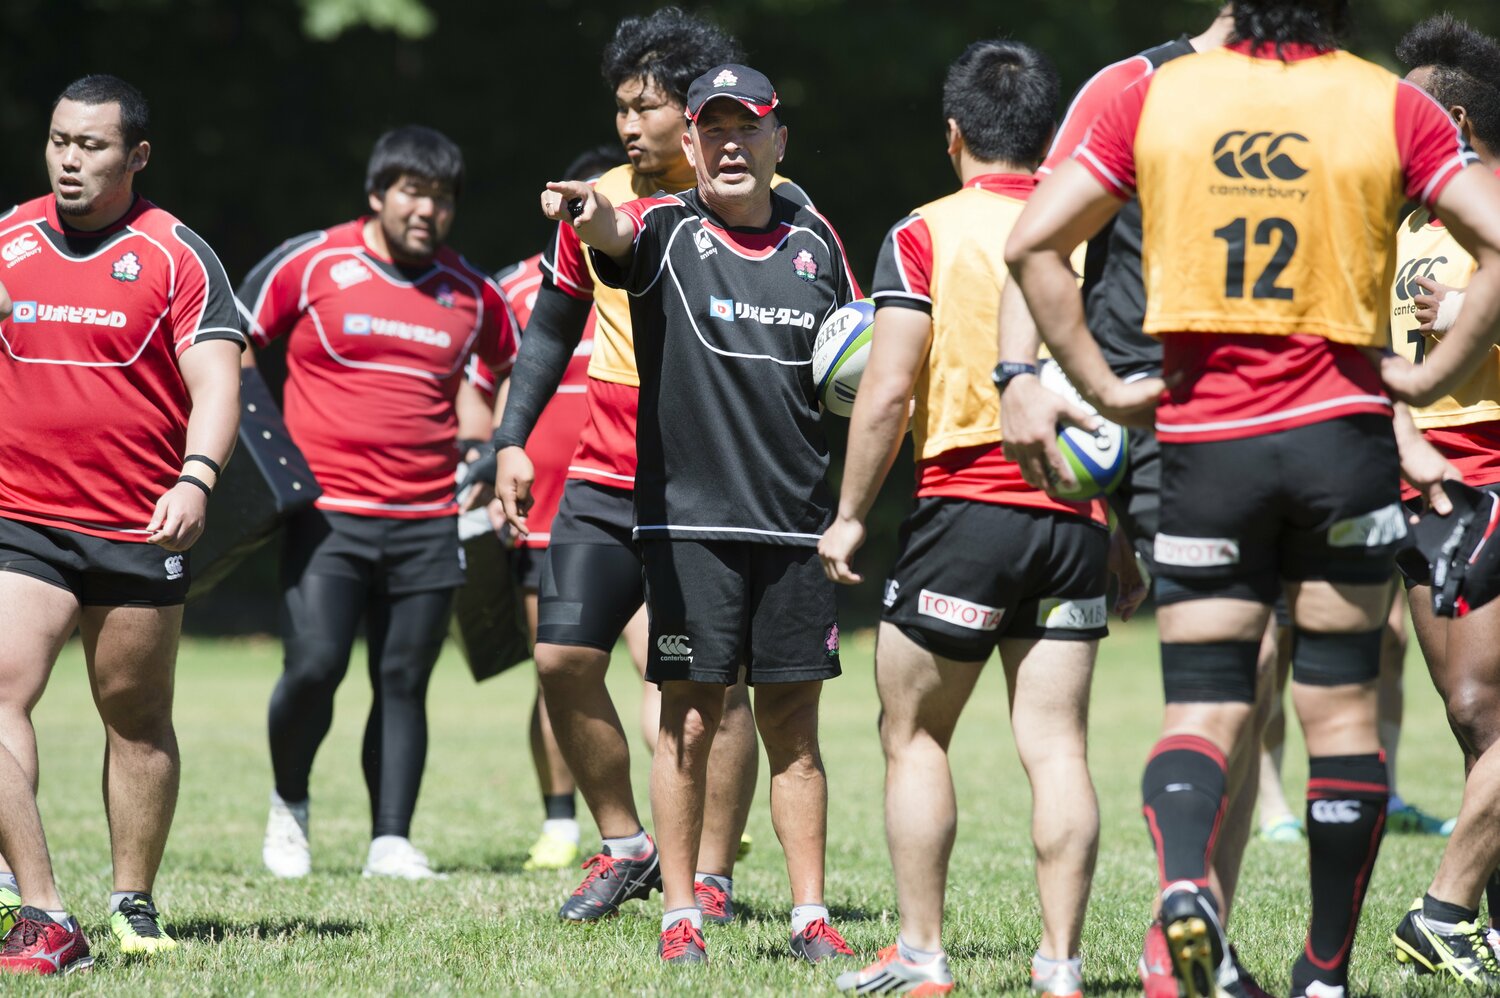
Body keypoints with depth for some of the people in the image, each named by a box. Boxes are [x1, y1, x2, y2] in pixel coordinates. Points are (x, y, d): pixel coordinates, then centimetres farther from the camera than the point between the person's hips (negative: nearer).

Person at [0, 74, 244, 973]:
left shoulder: (177, 257, -3)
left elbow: (216, 384, -9)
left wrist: (195, 478, -24)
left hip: (140, 529, -2)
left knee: (139, 720, 9)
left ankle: (135, 905, 26)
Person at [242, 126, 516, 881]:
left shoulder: (471, 293, 9)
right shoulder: (310, 265, 0)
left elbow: (516, 367, 27)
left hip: (428, 520, 3)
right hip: (326, 509, -3)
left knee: (404, 680, 1)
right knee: (313, 667, -13)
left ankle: (391, 841, 4)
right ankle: (289, 806, 12)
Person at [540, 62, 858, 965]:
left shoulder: (814, 240, 11)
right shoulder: (669, 231, -1)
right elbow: (617, 233, -26)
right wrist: (588, 209, -50)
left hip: (796, 520, 3)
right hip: (691, 520, -3)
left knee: (793, 721, 7)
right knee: (691, 720, -1)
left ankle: (811, 916, 11)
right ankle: (681, 915, 7)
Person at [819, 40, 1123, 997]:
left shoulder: (927, 234, -5)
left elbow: (887, 391, -11)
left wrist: (850, 516, -1)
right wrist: (1126, 523, 17)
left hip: (966, 507, -3)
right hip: (1077, 517, 3)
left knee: (915, 737, 9)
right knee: (1057, 746, 3)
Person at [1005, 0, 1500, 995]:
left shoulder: (1160, 94, 3)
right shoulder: (1390, 104, -1)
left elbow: (1033, 244, 1)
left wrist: (1104, 388, 4)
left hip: (1203, 442, 1)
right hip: (1342, 430, -1)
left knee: (1201, 709, 4)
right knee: (1342, 710, 9)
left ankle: (1184, 878, -26)